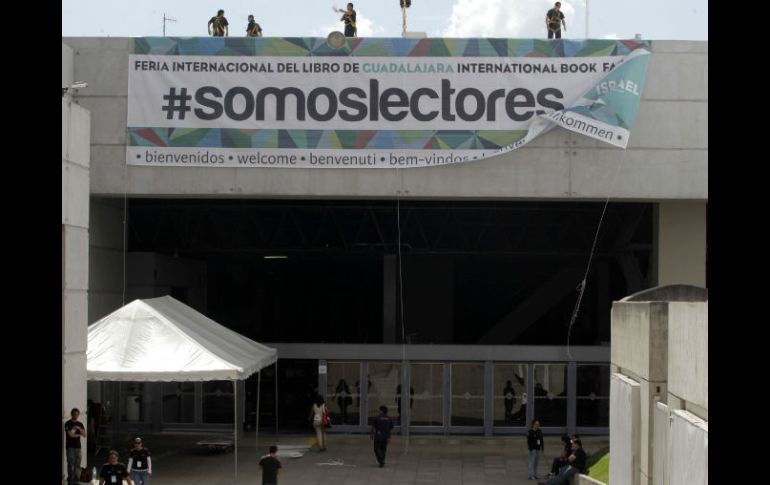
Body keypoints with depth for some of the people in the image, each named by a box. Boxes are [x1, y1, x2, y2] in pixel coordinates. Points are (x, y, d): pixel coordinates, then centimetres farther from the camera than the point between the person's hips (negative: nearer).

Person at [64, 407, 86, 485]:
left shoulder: (80, 424, 14)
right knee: (71, 464, -7)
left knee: (77, 464, 2)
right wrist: (79, 434, 1)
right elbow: (70, 434, -11)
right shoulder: (68, 423, -1)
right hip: (70, 446, -5)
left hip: (78, 446, 5)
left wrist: (79, 429, -9)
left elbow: (85, 434, 6)